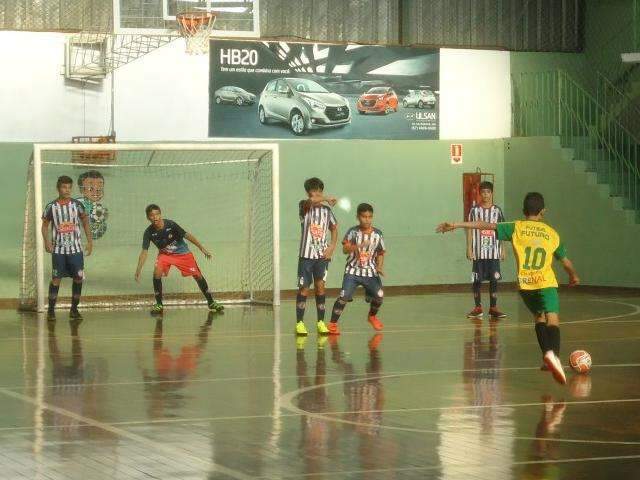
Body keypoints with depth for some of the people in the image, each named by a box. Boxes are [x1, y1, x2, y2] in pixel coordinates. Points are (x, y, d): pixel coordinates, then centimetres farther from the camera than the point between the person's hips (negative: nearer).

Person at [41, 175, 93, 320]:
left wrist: (90, 241, 3)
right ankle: (51, 309, 4)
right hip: (58, 249, -1)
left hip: (76, 249, 1)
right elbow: (45, 225, 6)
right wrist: (46, 240, -11)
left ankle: (74, 309, 13)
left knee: (78, 278, 0)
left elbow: (85, 222, 9)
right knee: (56, 279, -4)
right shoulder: (51, 207, -2)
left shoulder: (77, 205, 0)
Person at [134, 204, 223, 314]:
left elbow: (187, 235, -17)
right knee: (157, 273, -25)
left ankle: (211, 302, 14)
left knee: (198, 275, -3)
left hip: (182, 252, -1)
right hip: (165, 254, 1)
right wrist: (138, 270, -28)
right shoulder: (149, 232, -21)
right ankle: (159, 305, -11)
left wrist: (202, 248, -14)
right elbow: (144, 252, -19)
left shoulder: (170, 225, -26)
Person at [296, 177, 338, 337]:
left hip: (322, 254, 2)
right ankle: (299, 323, 6)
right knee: (304, 288, -1)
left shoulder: (326, 210, 7)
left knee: (320, 286, -2)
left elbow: (334, 228, 18)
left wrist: (332, 246, 5)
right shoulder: (304, 206, -3)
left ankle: (321, 322, 5)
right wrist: (327, 199, -26)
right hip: (306, 254, -2)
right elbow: (310, 201, -28)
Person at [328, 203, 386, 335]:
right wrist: (357, 246, -32)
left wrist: (379, 267, -4)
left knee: (379, 296, -9)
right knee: (344, 296, -18)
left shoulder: (377, 234, 3)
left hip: (370, 271, 3)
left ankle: (372, 316, 24)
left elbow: (380, 253, 11)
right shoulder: (353, 232, -6)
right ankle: (333, 323, -8)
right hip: (353, 270, -3)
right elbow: (345, 249, -16)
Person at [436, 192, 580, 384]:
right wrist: (573, 276, 42)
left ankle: (548, 355, 14)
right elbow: (566, 261, 22)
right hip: (546, 283, -1)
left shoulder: (516, 228, 6)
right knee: (552, 319, -14)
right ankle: (553, 354, -40)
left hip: (525, 284, 2)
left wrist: (457, 224, -1)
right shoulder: (552, 233, 11)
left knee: (539, 317, 22)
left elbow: (487, 225, -2)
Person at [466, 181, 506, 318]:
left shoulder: (497, 210, 6)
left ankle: (493, 308, 7)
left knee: (494, 279, 0)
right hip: (478, 252, -1)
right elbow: (470, 230, 2)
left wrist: (503, 249, 6)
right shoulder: (475, 210, 1)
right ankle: (478, 308, 11)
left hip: (494, 251, 1)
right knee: (477, 280, 2)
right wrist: (469, 249, -4)